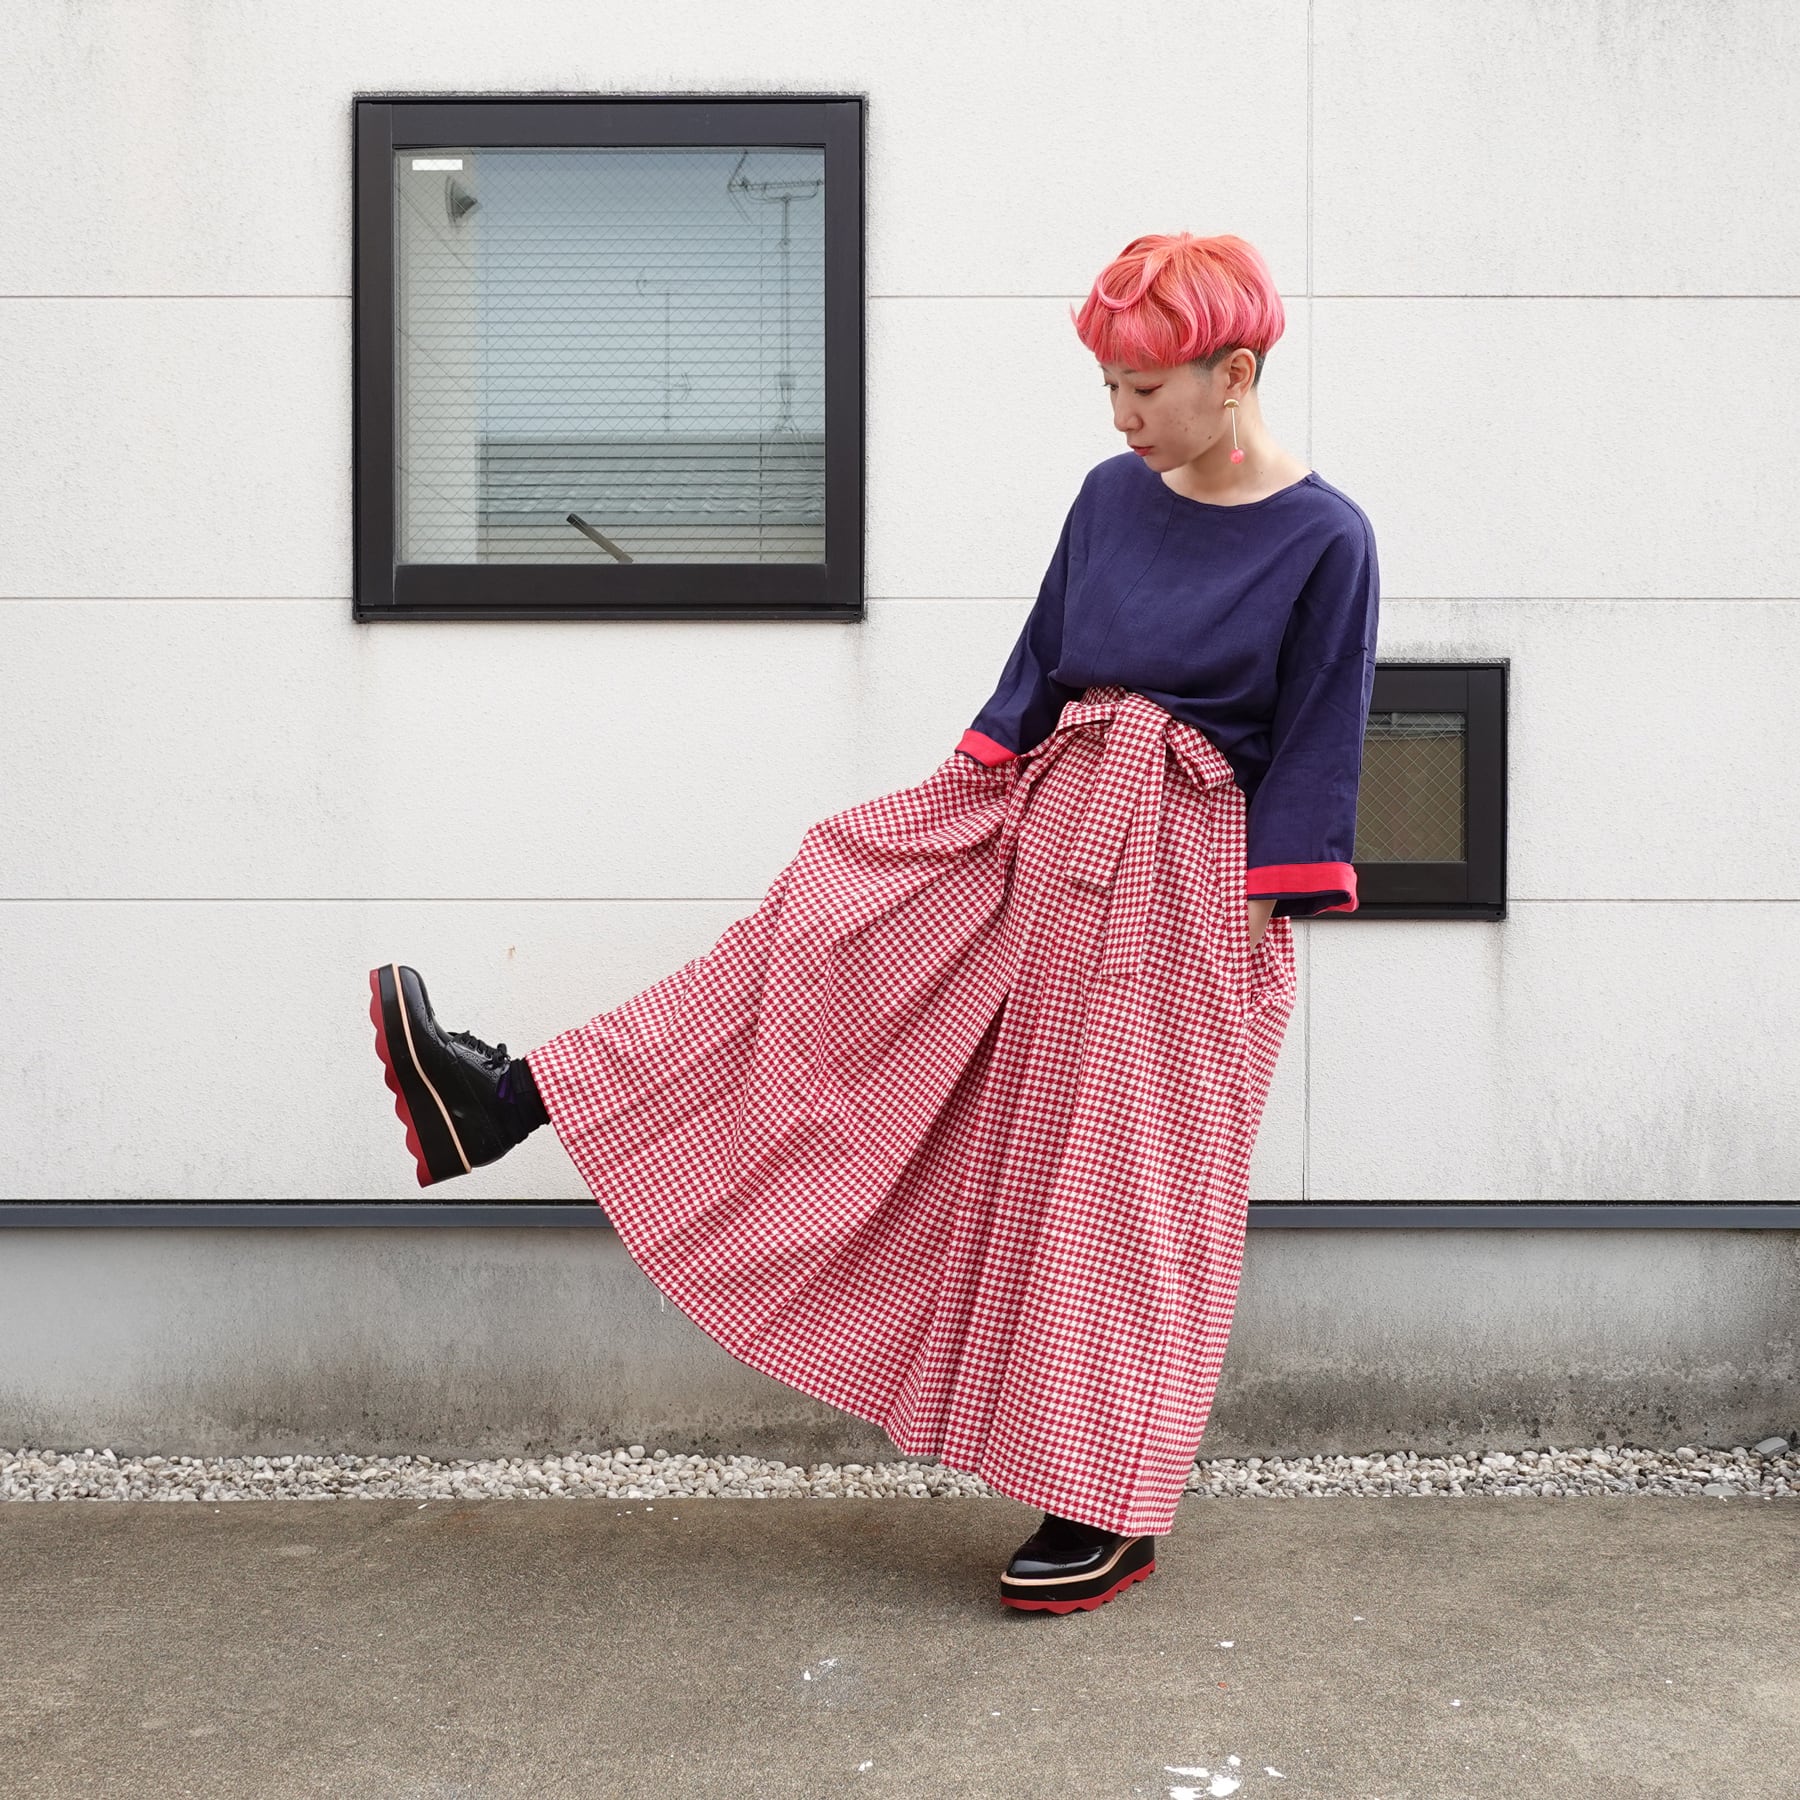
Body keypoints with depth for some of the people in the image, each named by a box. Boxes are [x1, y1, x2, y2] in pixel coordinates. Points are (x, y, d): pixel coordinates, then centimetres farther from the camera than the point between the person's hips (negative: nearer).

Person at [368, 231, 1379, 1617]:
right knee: (826, 928, -5)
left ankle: (1107, 1514, 15)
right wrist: (979, 786, 7)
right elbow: (1037, 667, 13)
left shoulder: (1326, 541, -9)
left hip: (1184, 877, -6)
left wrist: (1261, 924, -11)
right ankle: (511, 1102, -5)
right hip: (1041, 825, 6)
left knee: (1117, 1188, 0)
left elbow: (1310, 750, -9)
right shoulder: (1112, 497, 7)